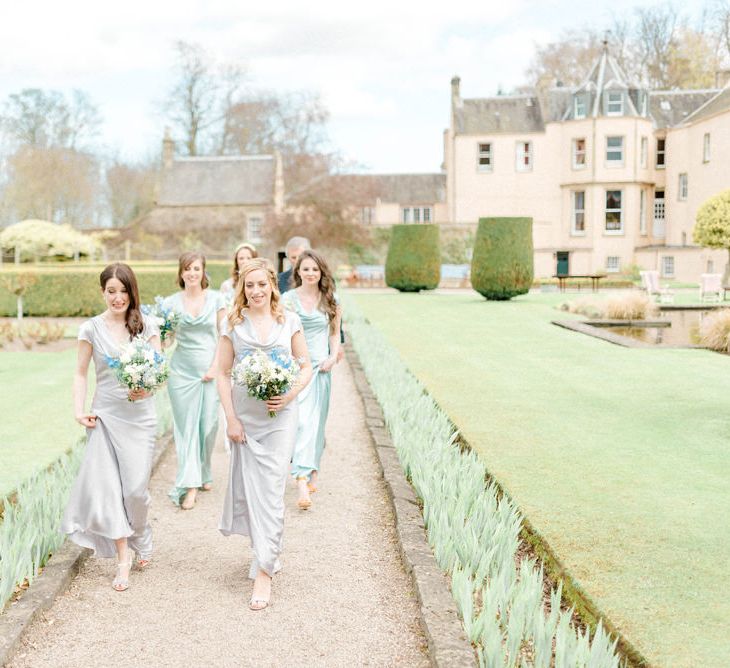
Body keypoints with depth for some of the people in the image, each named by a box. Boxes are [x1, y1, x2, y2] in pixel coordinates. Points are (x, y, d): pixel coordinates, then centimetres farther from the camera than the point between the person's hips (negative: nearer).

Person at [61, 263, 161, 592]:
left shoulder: (147, 326, 1)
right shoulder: (92, 328, 0)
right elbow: (81, 373, 5)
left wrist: (148, 388, -19)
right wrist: (79, 410, -6)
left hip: (140, 415, 0)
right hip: (105, 415, 0)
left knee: (135, 487, 0)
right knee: (106, 485, -4)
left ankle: (141, 539, 30)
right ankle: (123, 558, 7)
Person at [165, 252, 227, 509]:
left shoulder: (216, 299, 3)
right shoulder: (171, 302, 3)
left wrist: (216, 366, -4)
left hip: (210, 370, 0)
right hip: (182, 371, 0)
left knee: (208, 425, 5)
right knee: (186, 427, -1)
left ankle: (203, 473, 28)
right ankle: (189, 486, -2)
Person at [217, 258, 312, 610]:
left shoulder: (289, 321, 1)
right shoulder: (233, 323, 0)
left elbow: (306, 366, 6)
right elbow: (223, 373, 2)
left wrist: (291, 394, -12)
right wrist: (231, 418, -5)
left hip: (280, 416, -1)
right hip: (245, 416, 1)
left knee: (271, 491, -6)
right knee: (249, 488, 7)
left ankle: (264, 572, -4)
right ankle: (267, 552, 31)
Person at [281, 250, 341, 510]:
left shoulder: (330, 301, 7)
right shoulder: (288, 299, 1)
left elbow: (335, 333, 14)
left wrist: (333, 356, -3)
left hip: (320, 367, 3)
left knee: (316, 422, 8)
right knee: (301, 421, -12)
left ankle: (311, 472, 24)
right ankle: (303, 482, -18)